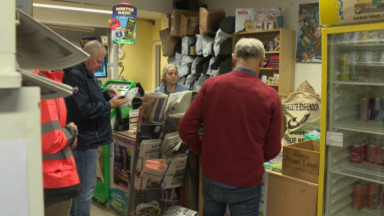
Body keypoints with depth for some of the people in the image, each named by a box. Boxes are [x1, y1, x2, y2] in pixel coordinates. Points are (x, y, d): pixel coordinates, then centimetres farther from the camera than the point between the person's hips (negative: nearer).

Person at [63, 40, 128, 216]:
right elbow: (82, 109, -25)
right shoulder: (75, 76, -18)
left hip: (89, 138, 11)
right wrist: (110, 106, -20)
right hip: (85, 140, -11)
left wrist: (107, 94, 8)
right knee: (87, 187, -5)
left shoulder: (88, 75, 16)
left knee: (81, 184, 20)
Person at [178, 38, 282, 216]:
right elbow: (272, 150, -3)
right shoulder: (270, 96, -11)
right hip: (246, 183, -2)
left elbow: (186, 129, -5)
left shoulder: (210, 85, -8)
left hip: (212, 177, 2)